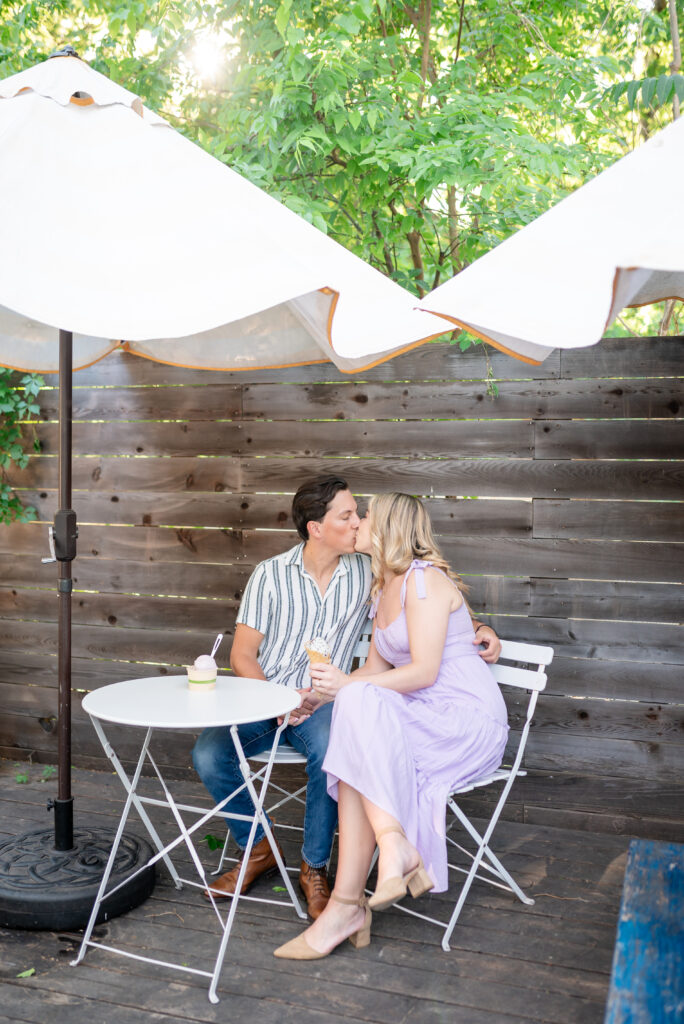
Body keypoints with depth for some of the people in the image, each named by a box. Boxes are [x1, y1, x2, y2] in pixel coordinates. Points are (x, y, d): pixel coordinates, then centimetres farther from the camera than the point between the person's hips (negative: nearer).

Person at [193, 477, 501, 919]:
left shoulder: (368, 573, 2)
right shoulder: (270, 575, -3)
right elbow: (242, 655, -1)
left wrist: (480, 629, -10)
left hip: (323, 701, 0)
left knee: (330, 754, -34)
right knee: (208, 754, -24)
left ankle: (315, 869, -9)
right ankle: (259, 849, 3)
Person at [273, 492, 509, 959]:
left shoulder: (425, 579, -11)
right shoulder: (384, 588, 17)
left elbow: (424, 671, -19)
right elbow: (378, 667, 18)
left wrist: (349, 685, -20)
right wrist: (323, 693, 4)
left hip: (468, 715, -8)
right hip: (421, 717, 8)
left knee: (362, 703, -32)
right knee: (358, 762, -23)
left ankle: (395, 843, -32)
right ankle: (348, 908, -28)